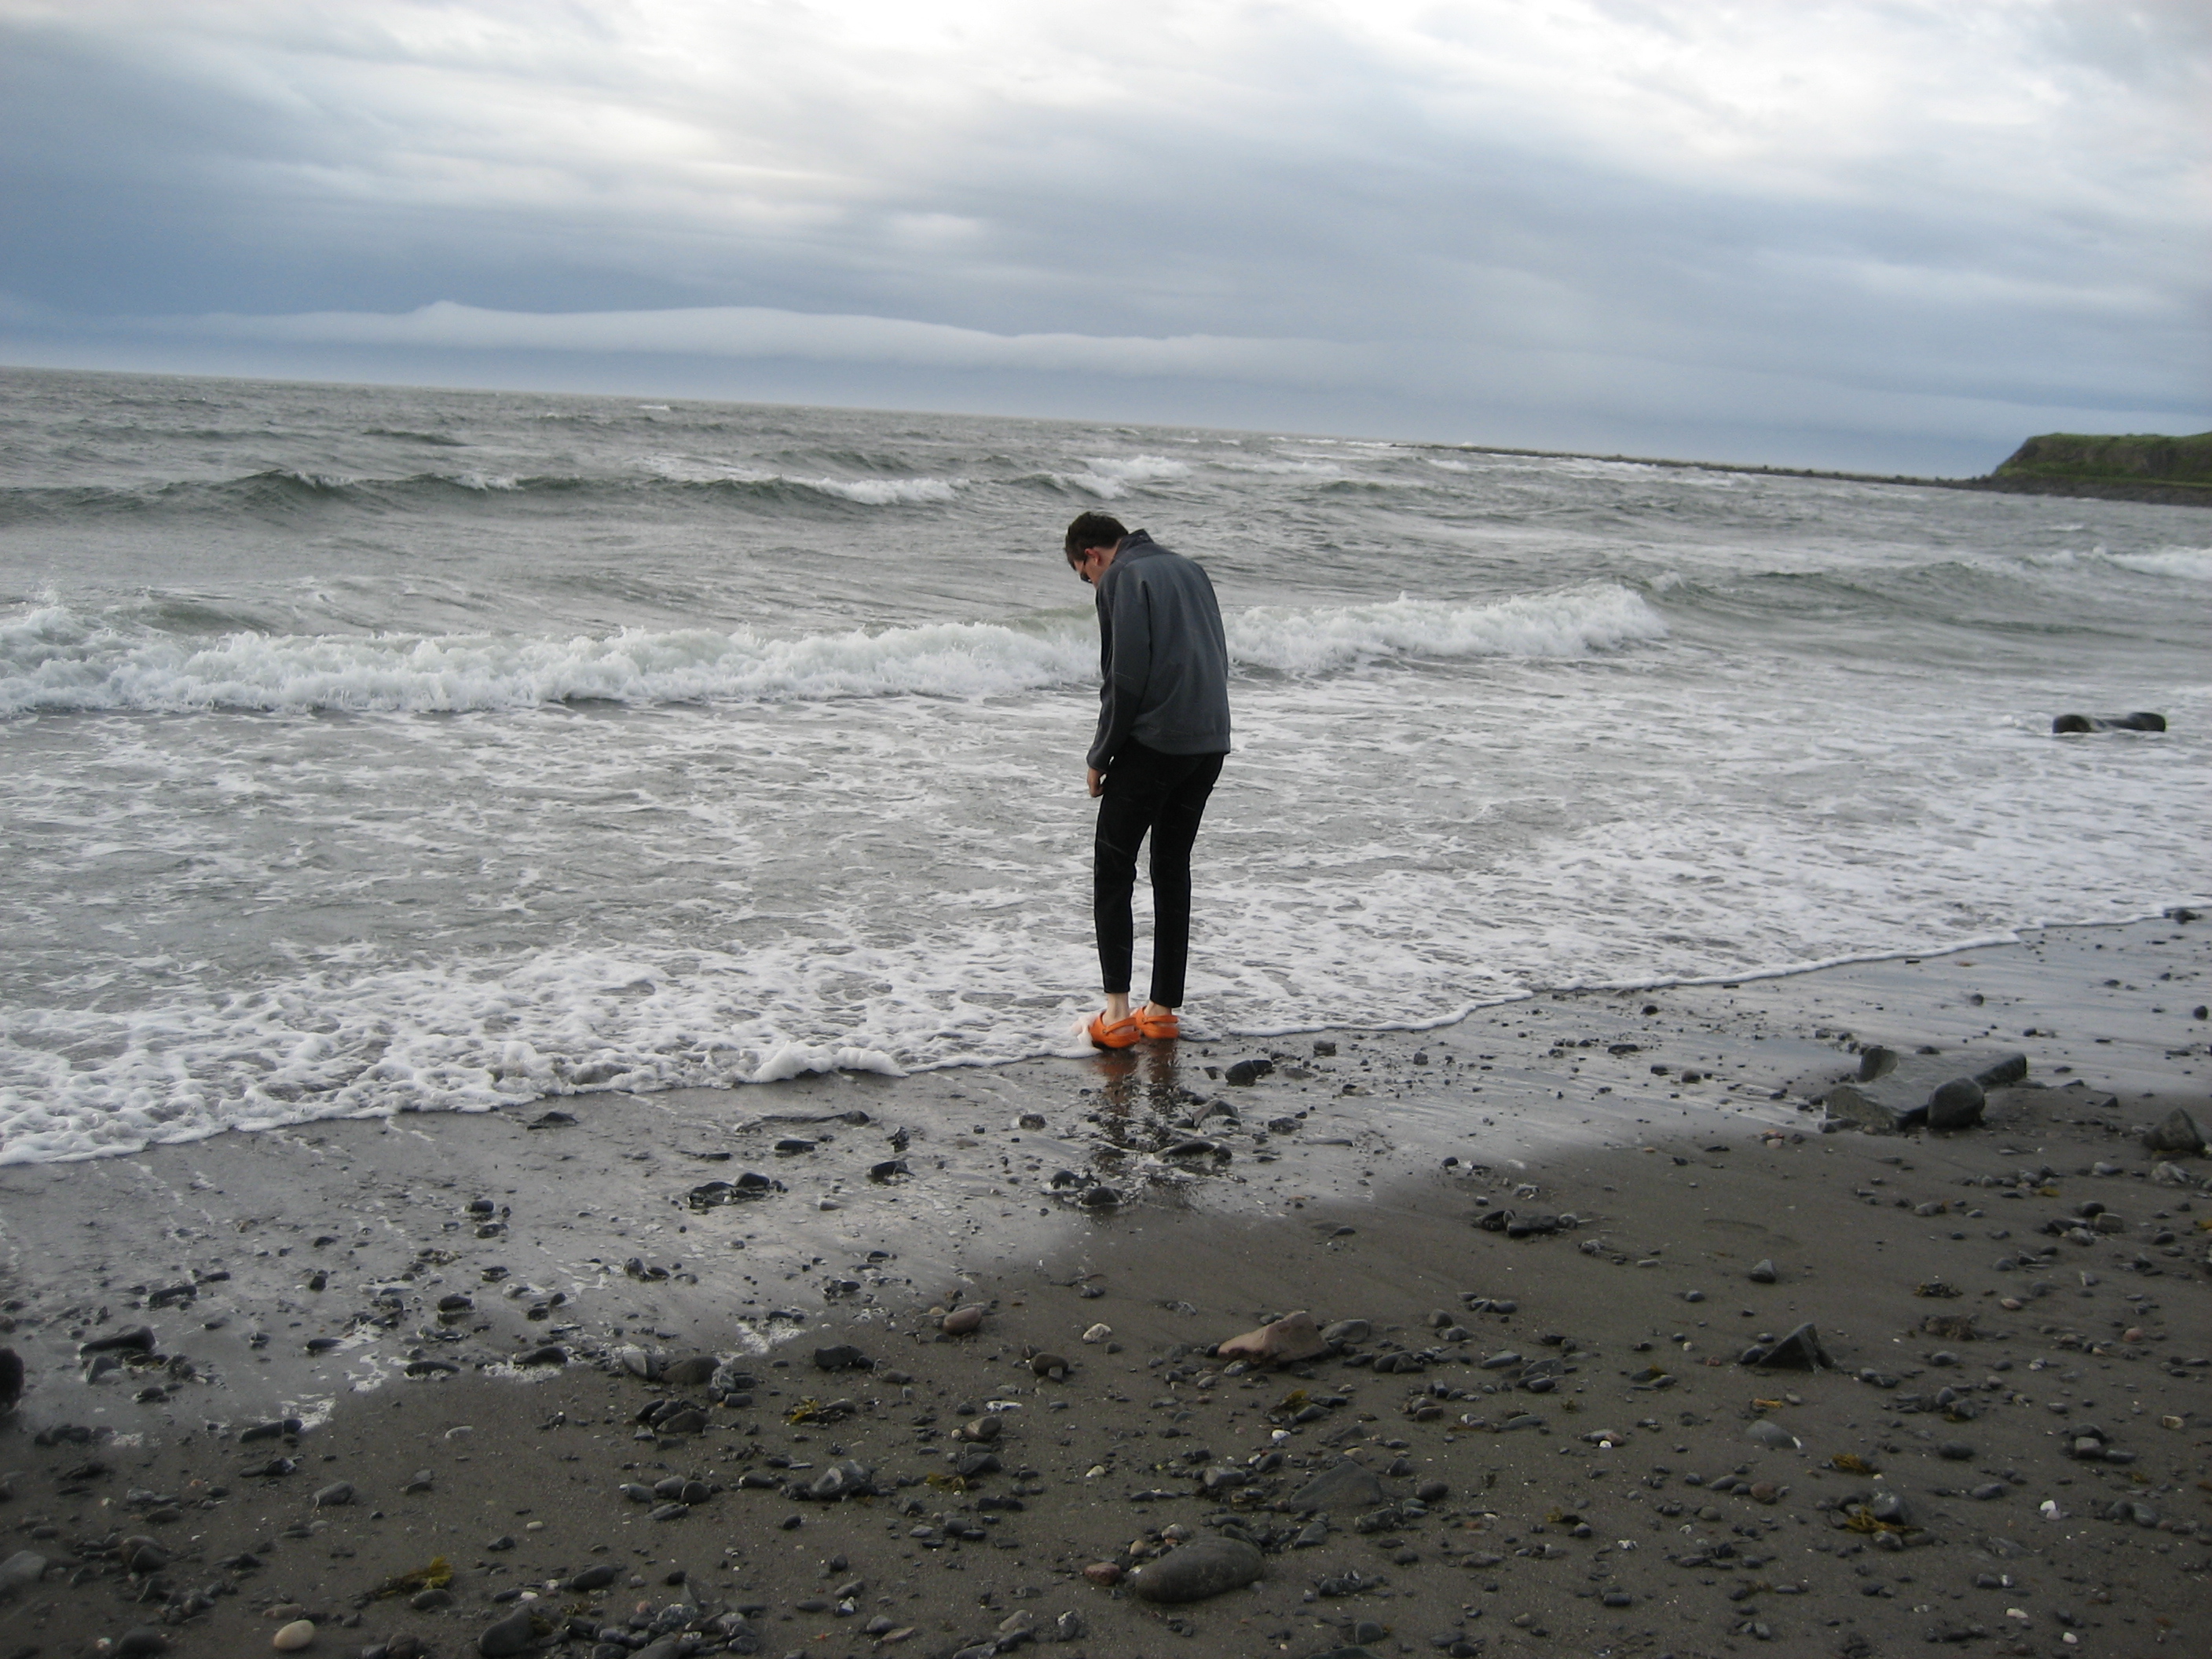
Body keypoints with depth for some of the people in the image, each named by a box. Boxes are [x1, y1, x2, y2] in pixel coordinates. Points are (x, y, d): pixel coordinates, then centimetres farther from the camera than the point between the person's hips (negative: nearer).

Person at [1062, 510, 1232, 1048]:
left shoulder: (1123, 578, -5)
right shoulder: (1189, 570, 18)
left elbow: (1126, 676, -14)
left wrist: (1100, 757, -6)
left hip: (1152, 742, -7)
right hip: (1210, 743, 7)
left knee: (1113, 868, 3)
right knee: (1173, 870, 15)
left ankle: (1117, 1011, -6)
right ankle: (1163, 1009, 16)